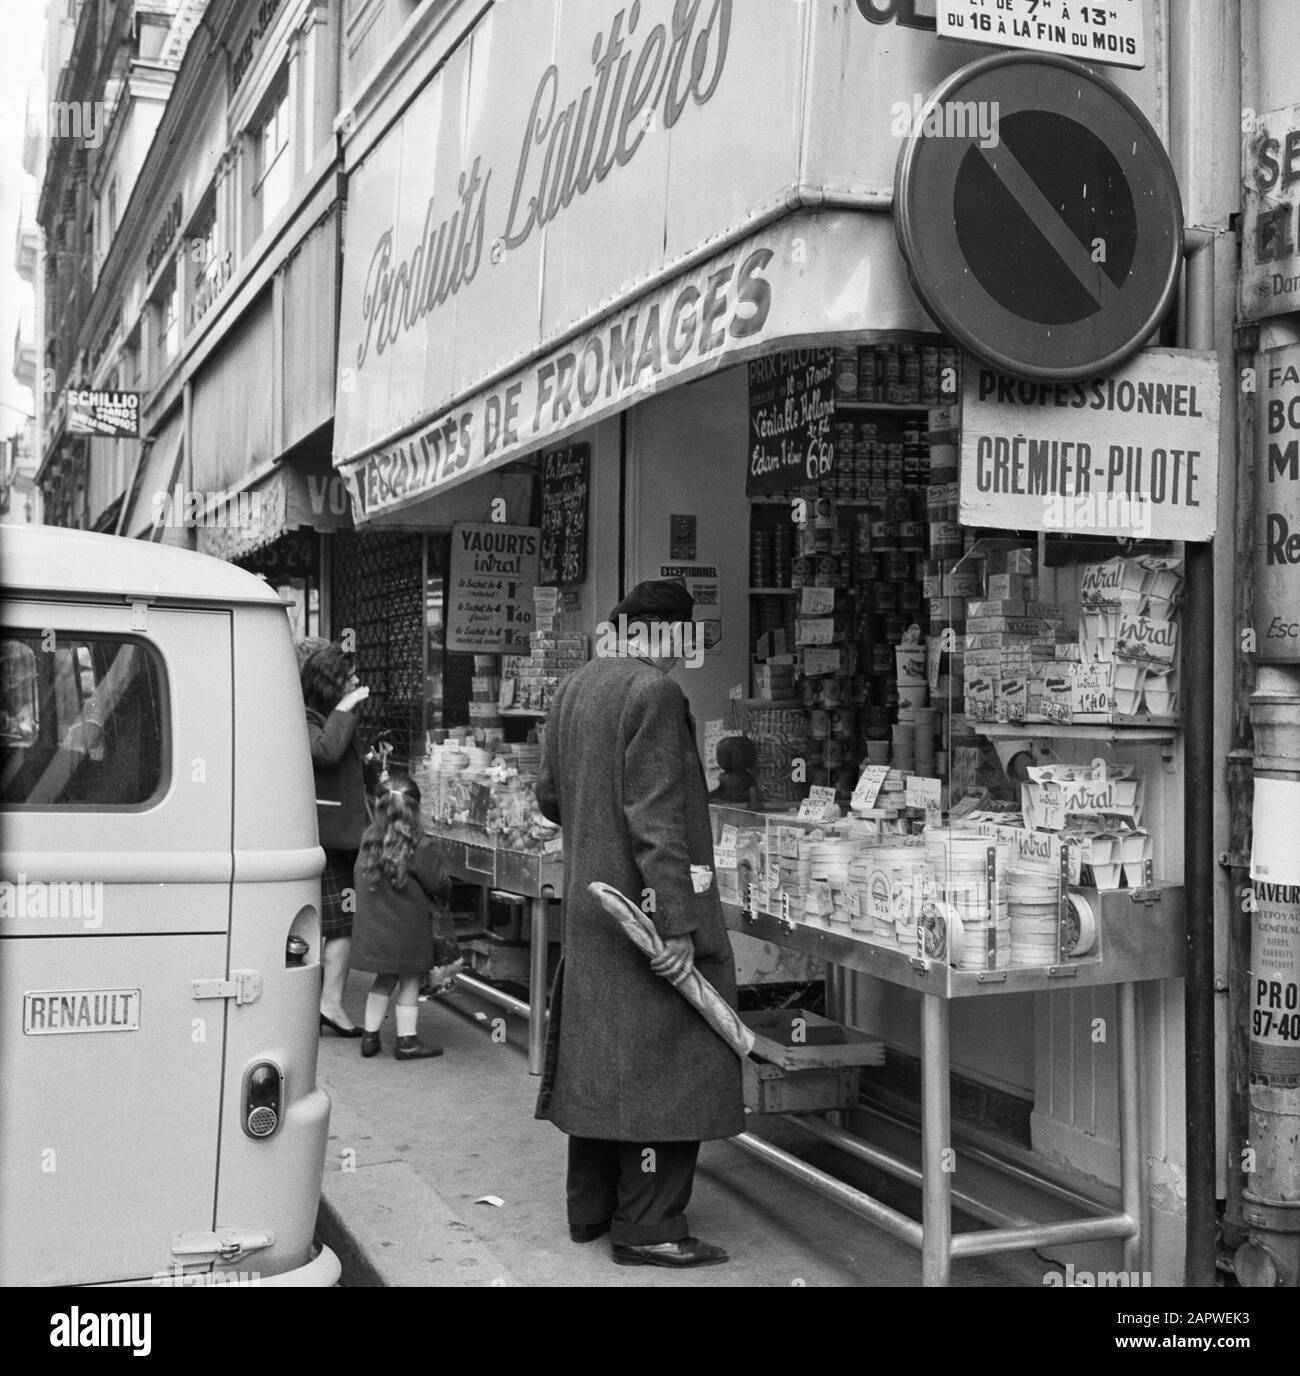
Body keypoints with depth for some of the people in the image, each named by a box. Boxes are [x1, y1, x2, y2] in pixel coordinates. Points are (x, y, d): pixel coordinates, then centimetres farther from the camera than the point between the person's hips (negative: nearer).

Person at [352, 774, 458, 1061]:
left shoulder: (368, 838, -3)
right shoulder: (419, 847, -17)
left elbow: (363, 880, 6)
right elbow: (439, 883, -13)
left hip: (373, 925, 5)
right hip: (407, 927, -5)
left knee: (384, 980, 19)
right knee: (410, 982, 9)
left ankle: (370, 1036, 23)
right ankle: (406, 1040, 15)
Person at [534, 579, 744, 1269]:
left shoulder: (573, 687, 12)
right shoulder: (654, 692, -16)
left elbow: (549, 793, 19)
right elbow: (657, 817, -21)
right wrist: (676, 925, -22)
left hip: (587, 906, 9)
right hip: (644, 905, -9)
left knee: (600, 1054, 17)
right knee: (664, 1060, -1)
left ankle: (590, 1209, 27)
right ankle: (648, 1227, 5)